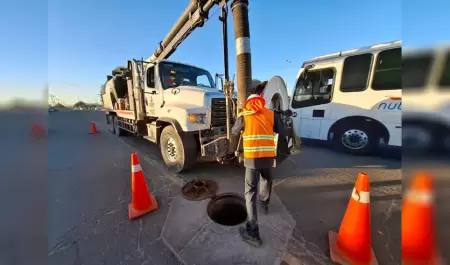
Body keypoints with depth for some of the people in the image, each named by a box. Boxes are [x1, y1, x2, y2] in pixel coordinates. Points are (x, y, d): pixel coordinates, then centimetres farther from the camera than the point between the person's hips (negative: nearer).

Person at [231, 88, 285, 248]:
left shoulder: (244, 115, 5)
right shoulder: (271, 114, 10)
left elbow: (234, 132, 18)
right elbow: (281, 132, 16)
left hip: (252, 157, -3)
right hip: (268, 156, 3)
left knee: (251, 191, 3)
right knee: (266, 181, 30)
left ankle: (253, 232, 5)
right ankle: (264, 204, 53)